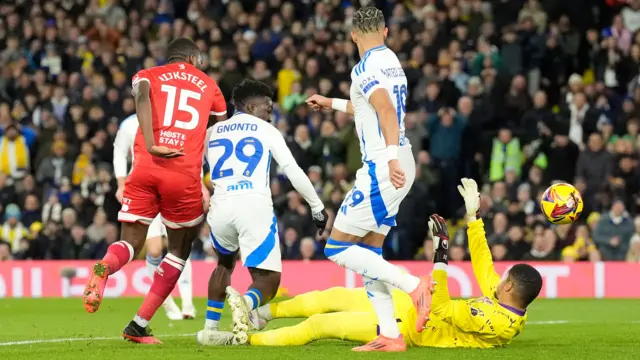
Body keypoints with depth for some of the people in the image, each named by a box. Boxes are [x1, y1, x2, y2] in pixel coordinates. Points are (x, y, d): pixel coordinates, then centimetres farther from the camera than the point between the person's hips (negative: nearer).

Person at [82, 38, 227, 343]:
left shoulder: (148, 75, 16)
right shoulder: (208, 85, 21)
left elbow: (142, 96, -7)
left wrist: (152, 146, -17)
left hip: (145, 169, 1)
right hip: (184, 176, -1)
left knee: (131, 243, 9)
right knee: (180, 249, 15)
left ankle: (104, 267, -28)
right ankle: (139, 326, 9)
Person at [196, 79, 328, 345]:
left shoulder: (213, 132, 22)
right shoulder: (267, 131, 14)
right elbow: (293, 172, 9)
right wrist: (317, 207, 18)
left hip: (221, 206, 3)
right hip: (255, 205, -3)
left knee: (225, 263, 33)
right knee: (267, 280, -1)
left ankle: (210, 328, 26)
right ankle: (246, 302, -36)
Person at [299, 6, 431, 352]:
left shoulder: (365, 68, -11)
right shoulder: (392, 62, 17)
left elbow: (386, 110, -27)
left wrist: (391, 158, -39)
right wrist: (332, 104, 48)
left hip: (382, 168, -9)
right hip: (401, 165, 9)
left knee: (337, 248, -3)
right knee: (369, 253, 12)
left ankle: (413, 285, -14)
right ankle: (390, 336, 8)